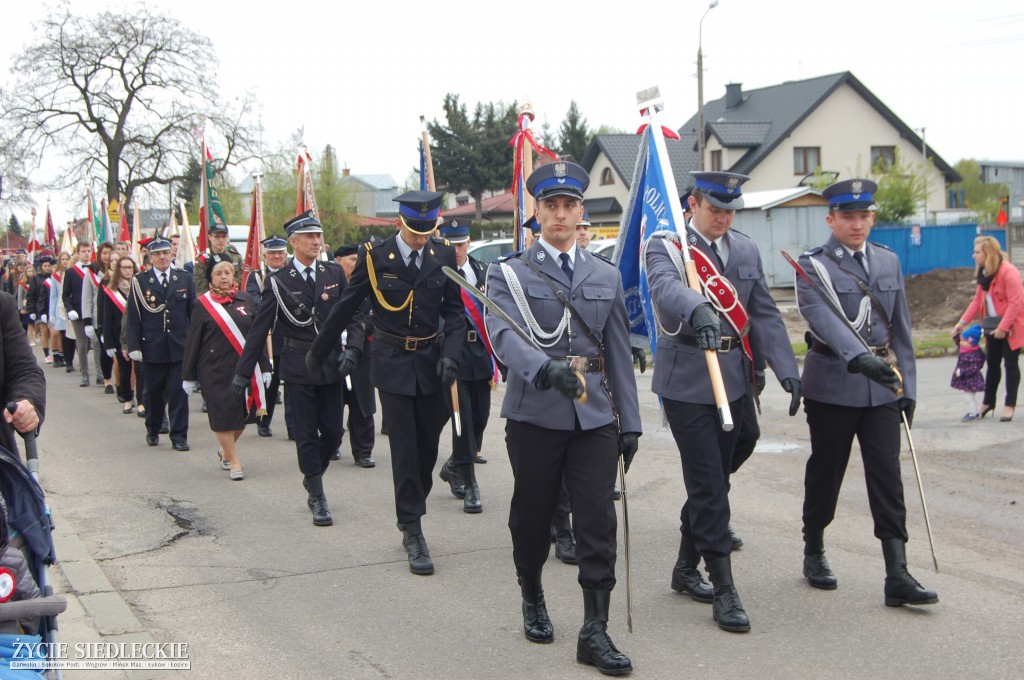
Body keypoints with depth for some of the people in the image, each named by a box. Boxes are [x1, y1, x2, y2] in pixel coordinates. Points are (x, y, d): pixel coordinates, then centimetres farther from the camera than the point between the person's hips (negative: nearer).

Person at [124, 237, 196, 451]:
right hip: (152, 347, -1)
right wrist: (133, 345, -7)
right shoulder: (139, 281, 0)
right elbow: (133, 317, -1)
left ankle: (179, 436, 5)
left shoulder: (184, 279, 6)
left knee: (179, 392, -1)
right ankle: (152, 431, 30)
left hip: (180, 347, 1)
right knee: (152, 392, 12)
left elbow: (194, 312, 8)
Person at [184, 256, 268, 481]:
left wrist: (264, 368, 5)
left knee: (244, 413, 7)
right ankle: (234, 462, 11)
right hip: (215, 370, -3)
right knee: (223, 414, -1)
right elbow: (192, 341, 2)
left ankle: (225, 450, 32)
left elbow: (259, 336, 8)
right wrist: (188, 376, 1)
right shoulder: (202, 304, 0)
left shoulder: (245, 301, 6)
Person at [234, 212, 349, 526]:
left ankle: (312, 477, 32)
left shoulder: (335, 274, 5)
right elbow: (259, 329, -1)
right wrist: (243, 371, -3)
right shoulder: (278, 282, -3)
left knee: (333, 431, 5)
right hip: (298, 367, -3)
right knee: (306, 435, 1)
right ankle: (318, 498, 11)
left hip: (330, 363, 3)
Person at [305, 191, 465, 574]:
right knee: (404, 448, -4)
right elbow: (346, 308, 1)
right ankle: (412, 531, 2)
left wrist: (451, 355, -11)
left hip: (431, 363, 3)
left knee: (428, 445, 8)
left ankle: (411, 512, 28)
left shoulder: (444, 256, 0)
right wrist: (317, 354, 9)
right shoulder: (375, 256, -7)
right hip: (392, 363, -3)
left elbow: (454, 311, 5)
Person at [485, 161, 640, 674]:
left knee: (599, 523, -3)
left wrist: (630, 422, 10)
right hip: (535, 415, -2)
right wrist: (545, 368, -38)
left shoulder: (607, 277, 12)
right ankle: (532, 600, 35)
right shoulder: (508, 273, 0)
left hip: (594, 418, 2)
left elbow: (619, 354, 13)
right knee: (532, 518, 10)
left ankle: (594, 631, 3)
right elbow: (504, 334, -19)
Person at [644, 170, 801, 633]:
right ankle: (724, 589, -1)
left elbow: (765, 314, 8)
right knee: (708, 485, -7)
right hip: (687, 382, -6)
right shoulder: (665, 245, -8)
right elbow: (666, 287, -31)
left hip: (734, 380, 6)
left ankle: (686, 569, 29)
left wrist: (787, 369, -4)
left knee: (713, 481, 14)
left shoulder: (746, 250, 11)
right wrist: (698, 312, -52)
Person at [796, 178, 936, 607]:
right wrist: (858, 358, -40)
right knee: (825, 472, 8)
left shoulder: (888, 262, 11)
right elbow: (823, 319, -24)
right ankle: (814, 553, 27)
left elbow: (901, 329, 14)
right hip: (832, 386, -4)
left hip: (882, 387, 4)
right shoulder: (813, 266, -6)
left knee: (887, 476, -2)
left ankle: (897, 575, -3)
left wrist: (908, 387, 9)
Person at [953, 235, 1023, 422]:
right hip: (994, 325, 8)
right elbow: (978, 300, 11)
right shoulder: (985, 273, 8)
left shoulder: (1008, 272, -19)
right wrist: (963, 322, 4)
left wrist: (1003, 327, -23)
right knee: (992, 363, 13)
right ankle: (988, 401, 23)